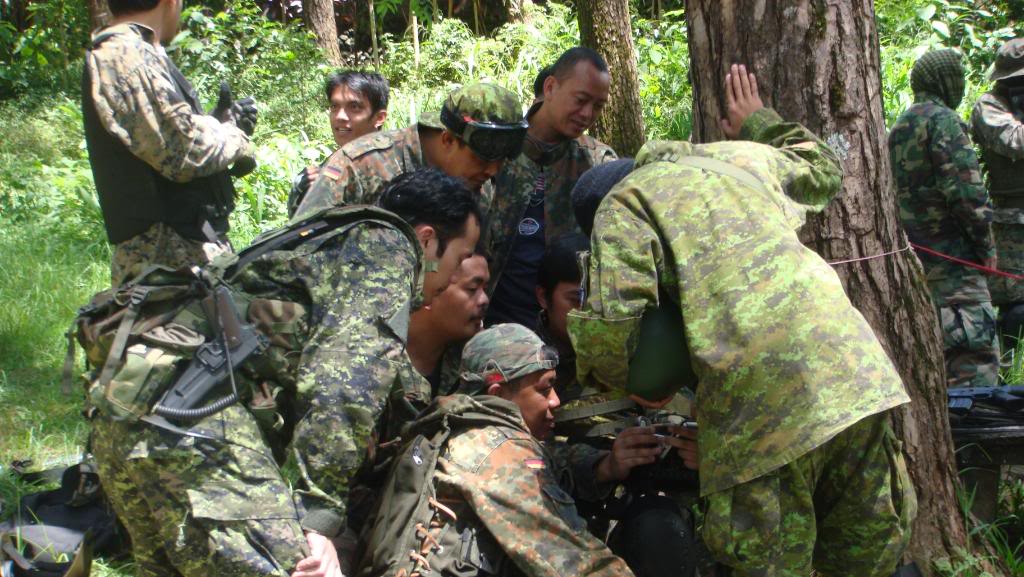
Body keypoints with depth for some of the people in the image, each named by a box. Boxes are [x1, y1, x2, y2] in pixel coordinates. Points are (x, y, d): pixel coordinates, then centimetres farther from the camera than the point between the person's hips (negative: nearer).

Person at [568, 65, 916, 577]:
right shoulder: (737, 157, 27)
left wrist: (601, 375, 16)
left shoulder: (621, 203, 9)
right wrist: (759, 124, 60)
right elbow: (822, 170, 46)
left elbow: (613, 320, -5)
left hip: (760, 393, -6)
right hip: (851, 369, 6)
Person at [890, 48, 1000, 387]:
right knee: (977, 356, -13)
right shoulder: (941, 119, -9)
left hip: (912, 255, 9)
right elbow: (964, 187, -17)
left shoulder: (899, 127, 18)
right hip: (950, 257, -9)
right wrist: (986, 244, -10)